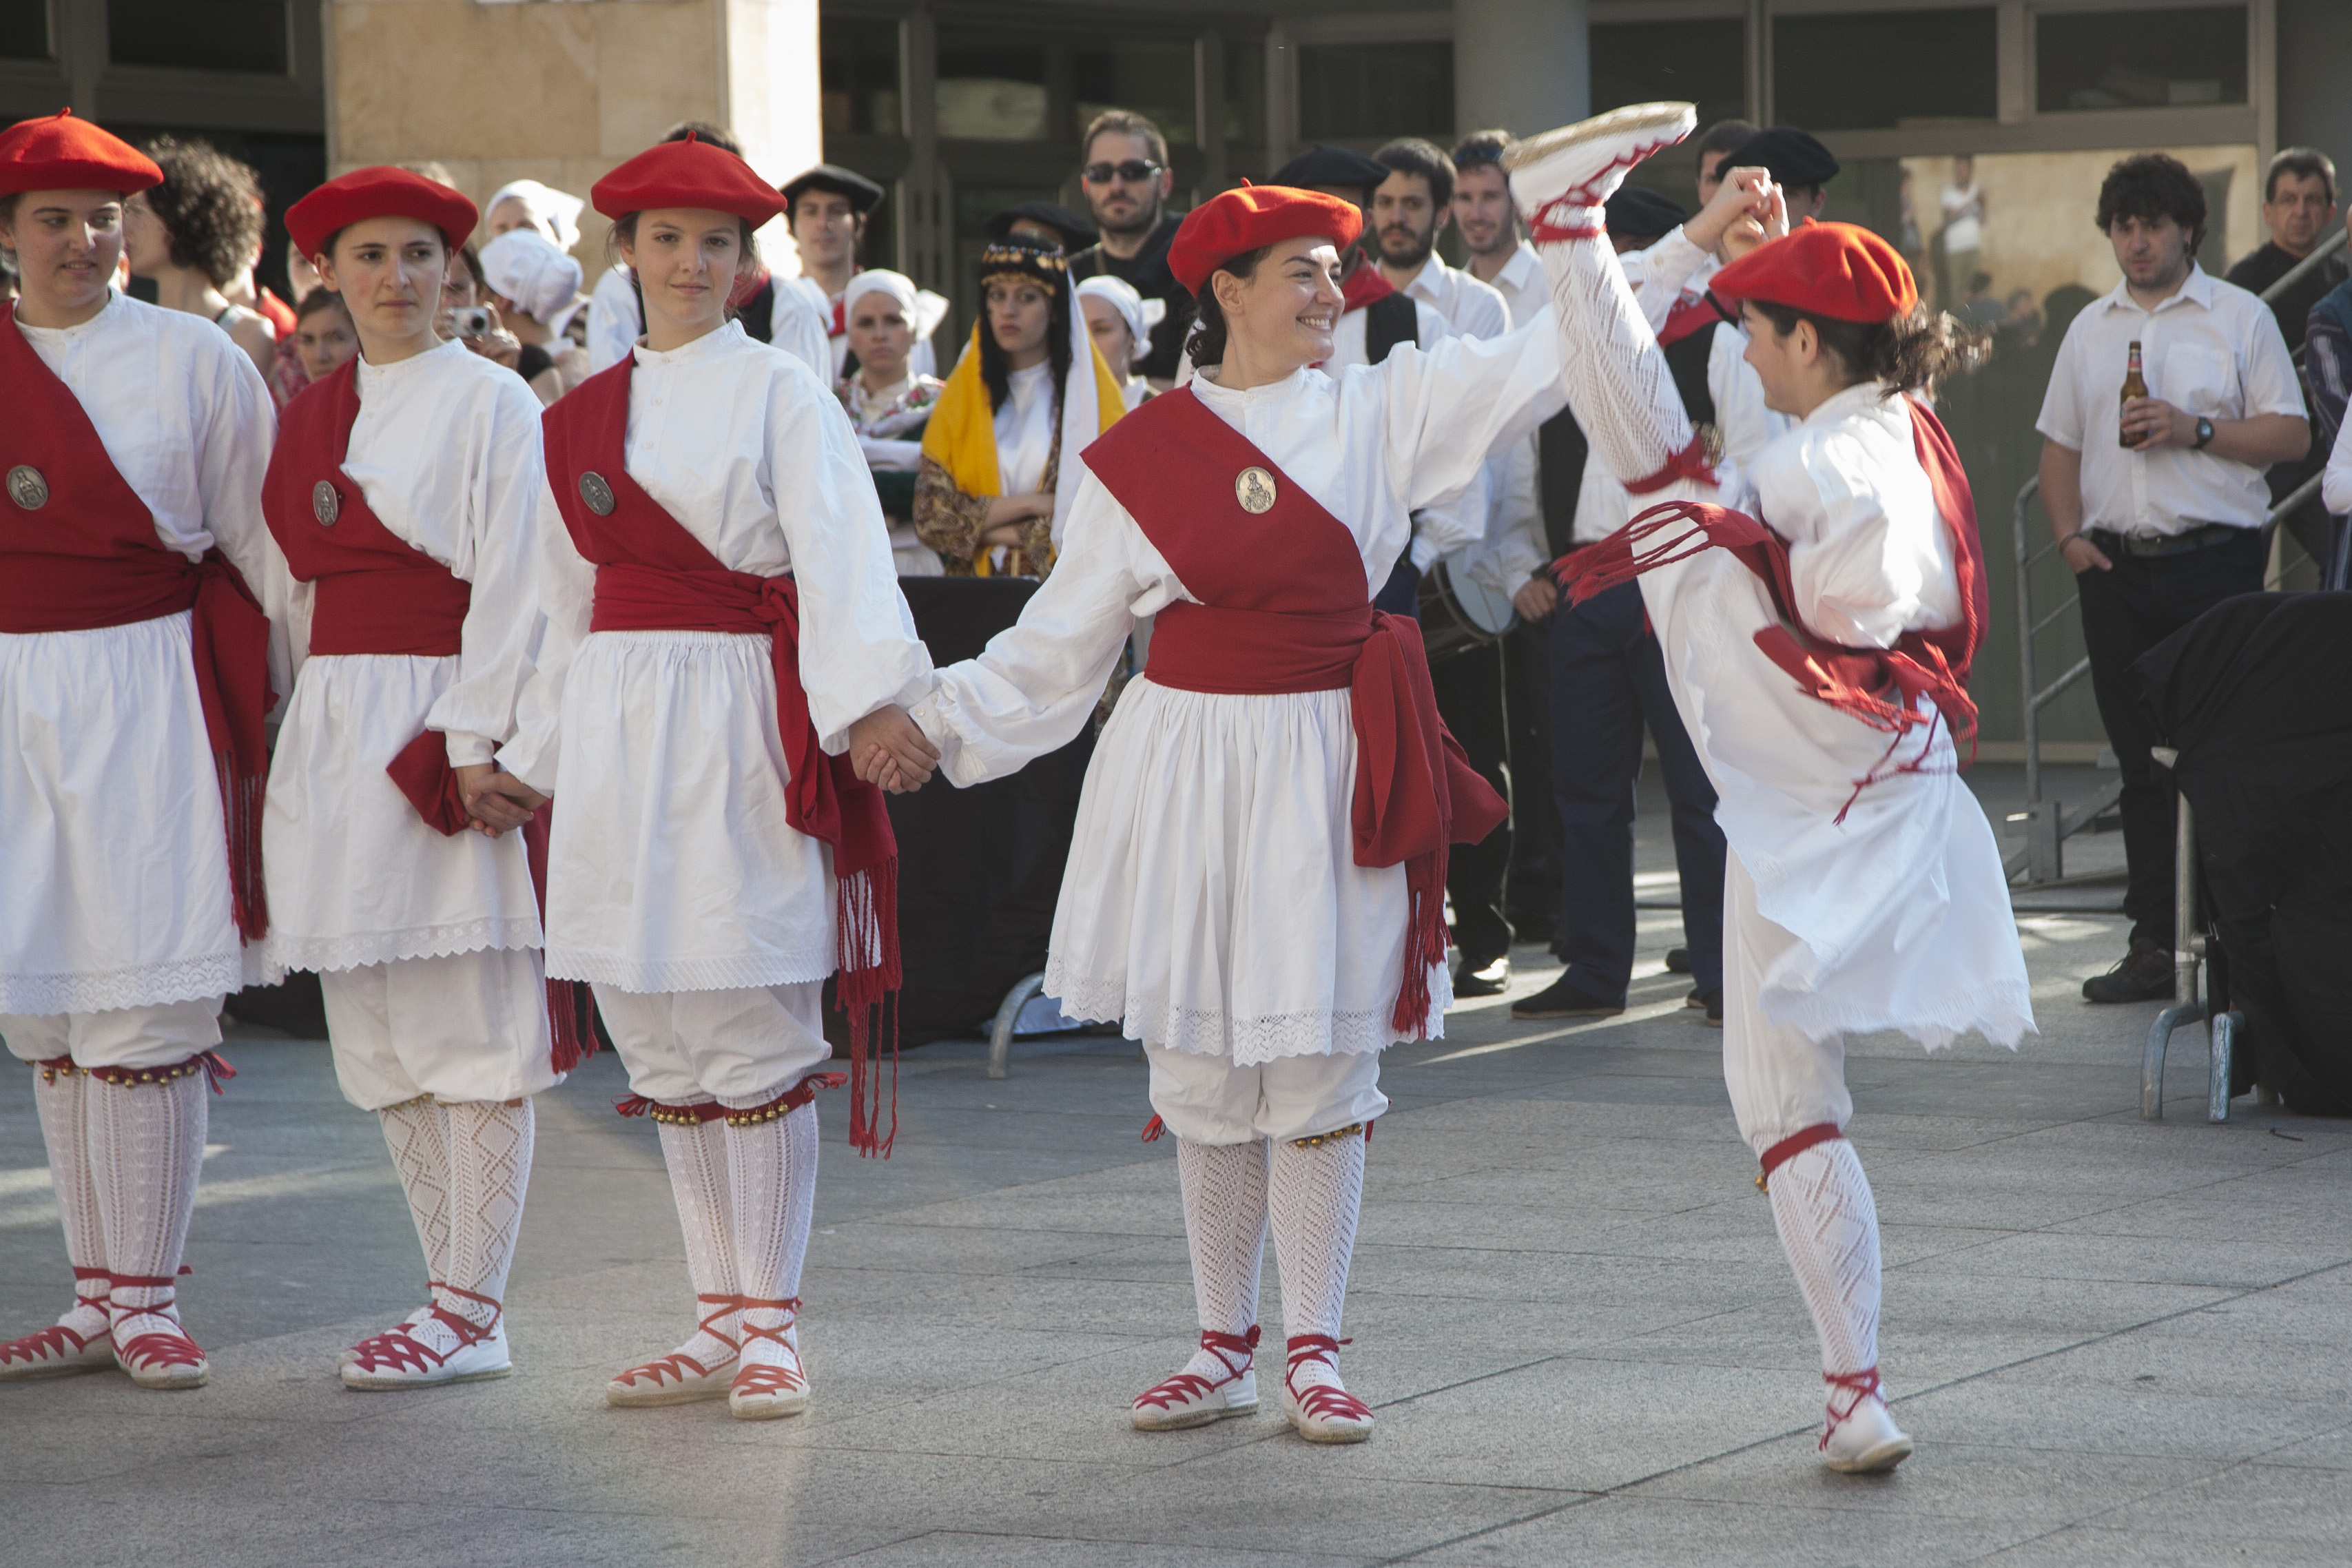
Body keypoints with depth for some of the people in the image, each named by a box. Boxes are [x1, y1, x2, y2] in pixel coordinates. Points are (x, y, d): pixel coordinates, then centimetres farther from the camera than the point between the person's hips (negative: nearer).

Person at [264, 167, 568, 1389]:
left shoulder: (491, 404, -4)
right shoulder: (310, 415, 15)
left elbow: (512, 587, -9)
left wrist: (478, 747, -16)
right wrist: (311, 730, 12)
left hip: (446, 723, -7)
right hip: (336, 730, 7)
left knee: (469, 1024, -6)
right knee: (378, 1030, 8)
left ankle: (473, 1312, -3)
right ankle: (454, 1294, 15)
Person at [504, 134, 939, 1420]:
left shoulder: (780, 394, -1)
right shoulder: (583, 417, 15)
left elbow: (838, 546, -15)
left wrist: (871, 693, -29)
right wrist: (537, 757, 24)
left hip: (741, 722, -5)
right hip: (618, 733, 6)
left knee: (753, 1030, -6)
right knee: (658, 1040, 7)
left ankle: (771, 1324, 3)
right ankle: (720, 1324, 16)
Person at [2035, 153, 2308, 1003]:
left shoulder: (2239, 318, 2)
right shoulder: (2090, 329, 16)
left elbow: (2292, 434, -2)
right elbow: (2060, 445, 18)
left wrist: (2196, 429, -14)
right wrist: (2070, 535, 3)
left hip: (2213, 559, -4)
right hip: (2117, 566, 4)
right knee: (2142, 757, 5)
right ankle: (2155, 943, 8)